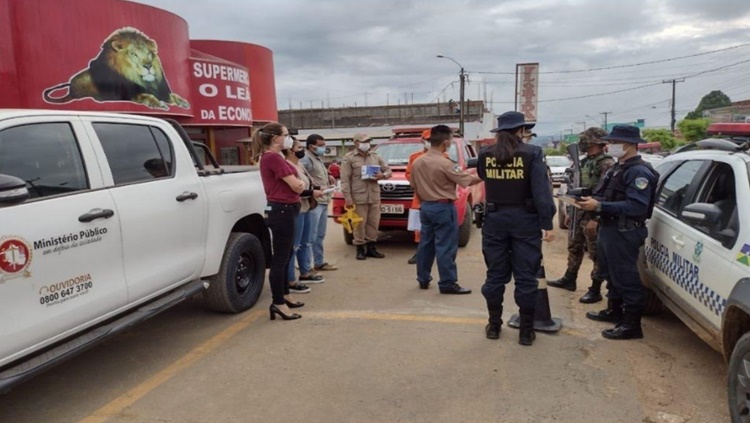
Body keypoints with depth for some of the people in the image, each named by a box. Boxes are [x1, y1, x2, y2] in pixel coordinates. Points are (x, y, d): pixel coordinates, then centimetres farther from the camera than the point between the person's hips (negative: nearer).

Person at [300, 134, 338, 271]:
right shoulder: (306, 158, -12)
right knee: (311, 236, -8)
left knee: (320, 235, 16)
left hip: (323, 202, 10)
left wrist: (328, 176, 16)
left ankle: (319, 263, 26)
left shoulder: (318, 159, 20)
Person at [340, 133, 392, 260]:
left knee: (373, 223, 6)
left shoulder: (375, 156, 16)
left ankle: (371, 247, 17)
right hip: (358, 197, -5)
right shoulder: (349, 158, 0)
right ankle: (360, 249, 9)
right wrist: (347, 197, -13)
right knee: (360, 224, -2)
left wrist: (383, 175, -4)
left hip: (375, 196, 5)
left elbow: (388, 170, 20)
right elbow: (345, 180, -5)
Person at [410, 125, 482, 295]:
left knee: (426, 243, 14)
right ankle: (448, 283, 2)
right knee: (446, 246, -2)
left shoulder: (417, 162, 4)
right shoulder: (444, 163, -17)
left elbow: (414, 187, 12)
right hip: (443, 208, -7)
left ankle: (423, 279, 22)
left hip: (426, 207, 7)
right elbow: (467, 180, -12)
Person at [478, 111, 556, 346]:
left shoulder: (485, 154, 2)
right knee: (526, 276, 6)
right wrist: (547, 223, -12)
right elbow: (541, 191, -14)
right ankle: (526, 331, 14)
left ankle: (494, 325, 22)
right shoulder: (532, 153, -9)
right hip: (524, 219, -3)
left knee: (495, 274, 12)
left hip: (495, 218, 3)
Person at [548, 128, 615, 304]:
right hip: (578, 213, 9)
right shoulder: (585, 162, 14)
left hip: (592, 216, -9)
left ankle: (595, 291, 7)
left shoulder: (606, 164, -15)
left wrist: (596, 218, -25)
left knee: (596, 254, 0)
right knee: (574, 248, 19)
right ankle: (569, 280, 34)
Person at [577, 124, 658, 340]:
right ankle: (614, 310, 36)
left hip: (624, 232, -10)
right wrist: (592, 200, -1)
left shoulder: (639, 172, -17)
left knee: (626, 277, -4)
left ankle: (632, 324, 4)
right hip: (608, 228, 10)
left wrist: (599, 206, -28)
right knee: (611, 274, 20)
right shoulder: (617, 168, 16)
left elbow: (636, 207, -26)